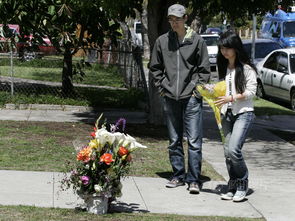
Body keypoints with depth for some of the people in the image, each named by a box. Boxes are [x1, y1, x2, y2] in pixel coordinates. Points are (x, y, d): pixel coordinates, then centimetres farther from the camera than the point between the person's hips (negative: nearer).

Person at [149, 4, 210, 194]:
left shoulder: (197, 41, -1)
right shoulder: (162, 41, 6)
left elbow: (204, 70, 2)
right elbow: (155, 68, 16)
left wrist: (196, 89, -5)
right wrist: (162, 87, 7)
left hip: (191, 98, -3)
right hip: (170, 98, 3)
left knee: (194, 141, -6)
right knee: (174, 141, 10)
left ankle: (194, 179, -2)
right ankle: (178, 176, 20)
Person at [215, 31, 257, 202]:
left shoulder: (246, 68, -5)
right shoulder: (223, 68, 16)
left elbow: (251, 91, -9)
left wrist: (232, 98, -18)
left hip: (244, 113, -6)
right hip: (227, 114, 6)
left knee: (233, 149, -19)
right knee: (228, 151, 3)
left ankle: (243, 184, -2)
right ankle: (233, 187, 12)